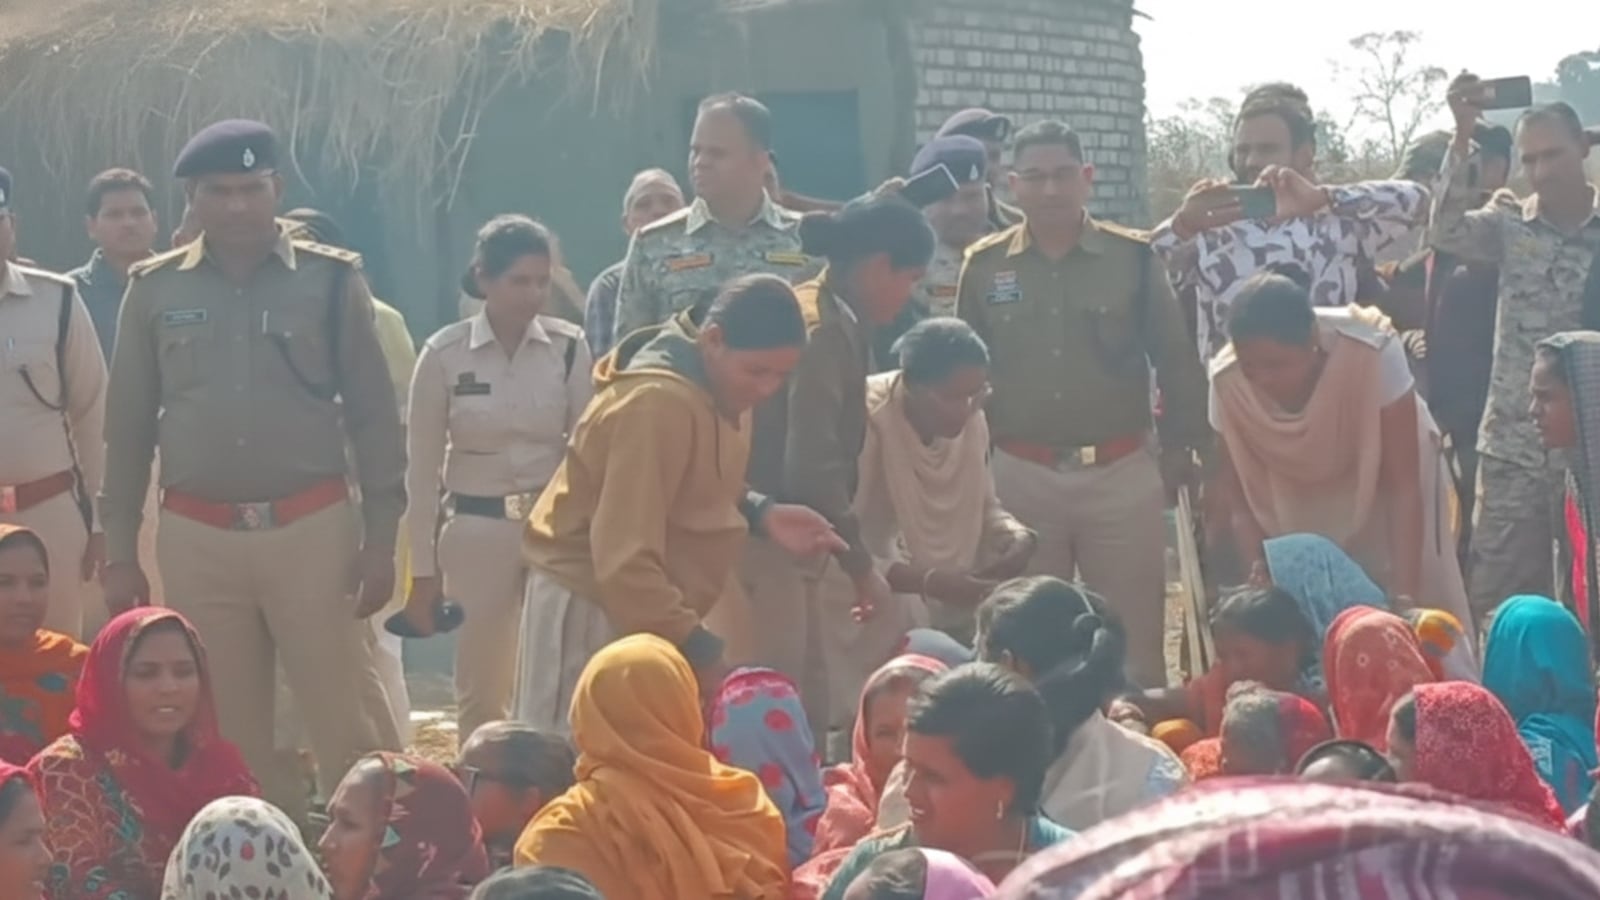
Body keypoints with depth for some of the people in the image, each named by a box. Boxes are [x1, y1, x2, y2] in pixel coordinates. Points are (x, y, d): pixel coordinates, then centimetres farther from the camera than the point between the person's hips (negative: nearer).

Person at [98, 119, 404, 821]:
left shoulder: (331, 281, 0)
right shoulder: (155, 290, 4)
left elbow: (373, 416, 3)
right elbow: (128, 427, 9)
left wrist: (380, 538, -1)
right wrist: (119, 550, 7)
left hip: (312, 529, -2)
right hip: (197, 539, 2)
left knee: (346, 724, -2)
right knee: (229, 734, 10)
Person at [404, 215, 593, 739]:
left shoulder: (569, 348, -3)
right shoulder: (444, 355, -6)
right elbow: (422, 467, 0)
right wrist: (423, 569, 0)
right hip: (477, 531, 0)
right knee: (481, 688, 9)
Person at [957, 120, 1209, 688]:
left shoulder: (1133, 258, -1)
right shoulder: (984, 266, 3)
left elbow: (1176, 359, 5)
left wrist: (1181, 448, 3)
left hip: (1121, 474, -1)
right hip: (1020, 476, 1)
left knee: (1134, 638, 6)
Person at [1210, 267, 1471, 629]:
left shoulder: (1373, 352, -37)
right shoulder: (1226, 382, -29)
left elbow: (1405, 487, -31)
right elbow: (1241, 503, -17)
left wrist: (1406, 594, -37)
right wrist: (1261, 570, -35)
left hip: (1383, 486, -2)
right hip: (1301, 508, 2)